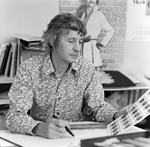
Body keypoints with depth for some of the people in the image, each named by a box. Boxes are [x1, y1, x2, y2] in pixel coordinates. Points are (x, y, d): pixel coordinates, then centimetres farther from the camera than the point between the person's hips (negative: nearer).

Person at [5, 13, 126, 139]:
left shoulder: (87, 69, -4)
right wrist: (40, 128, -41)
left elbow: (98, 106, 1)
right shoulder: (28, 69, -14)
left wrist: (116, 116, -21)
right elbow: (14, 116, -21)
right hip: (38, 139, -1)